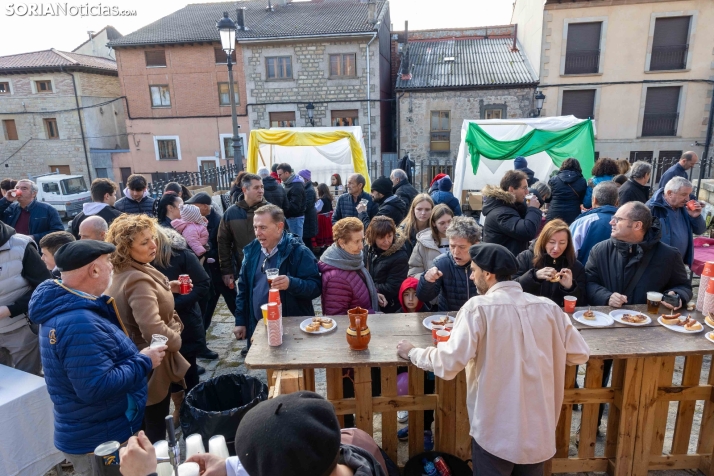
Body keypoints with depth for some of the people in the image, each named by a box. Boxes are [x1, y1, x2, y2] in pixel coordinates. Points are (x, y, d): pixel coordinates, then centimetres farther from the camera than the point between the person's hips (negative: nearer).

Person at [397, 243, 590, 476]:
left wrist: (412, 352, -3)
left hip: (496, 431, -4)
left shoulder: (478, 307, -17)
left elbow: (448, 364, -19)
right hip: (539, 428, 5)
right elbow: (580, 354, 5)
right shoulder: (548, 307, -4)